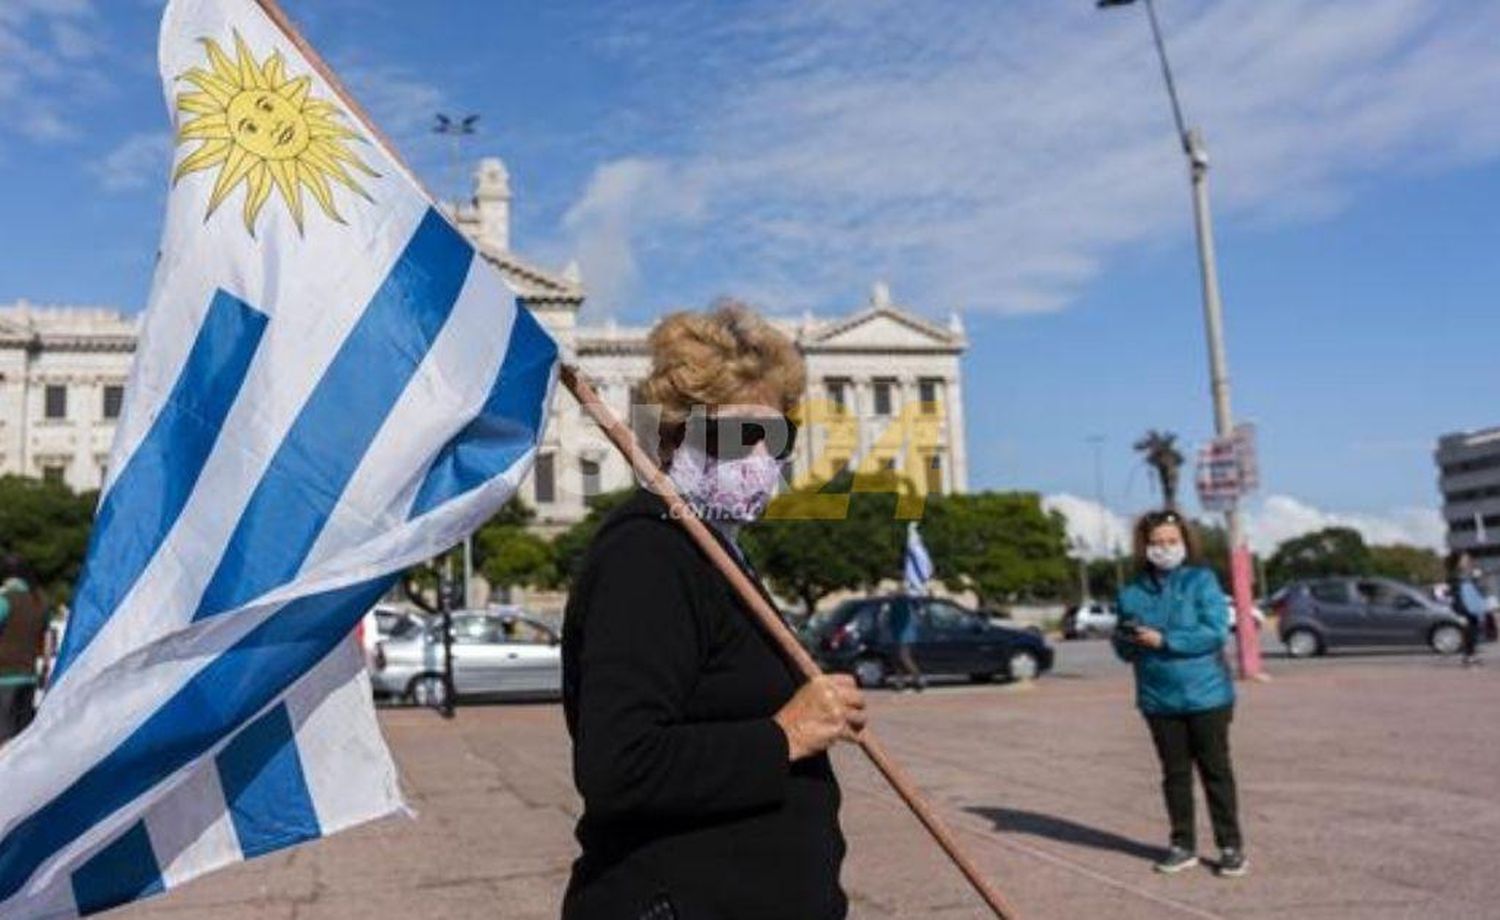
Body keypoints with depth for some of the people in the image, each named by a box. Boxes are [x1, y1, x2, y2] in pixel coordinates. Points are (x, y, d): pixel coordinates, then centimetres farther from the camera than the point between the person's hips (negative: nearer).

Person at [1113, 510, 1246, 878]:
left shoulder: (1201, 581, -6)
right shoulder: (1132, 592, 5)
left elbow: (1215, 632, -16)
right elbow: (1124, 649, 12)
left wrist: (1164, 640, -20)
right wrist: (1127, 639, -12)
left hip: (1206, 695, -3)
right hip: (1159, 699, 3)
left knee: (1216, 770, 5)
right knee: (1175, 773, 11)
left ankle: (1231, 846, 15)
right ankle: (1183, 845, 22)